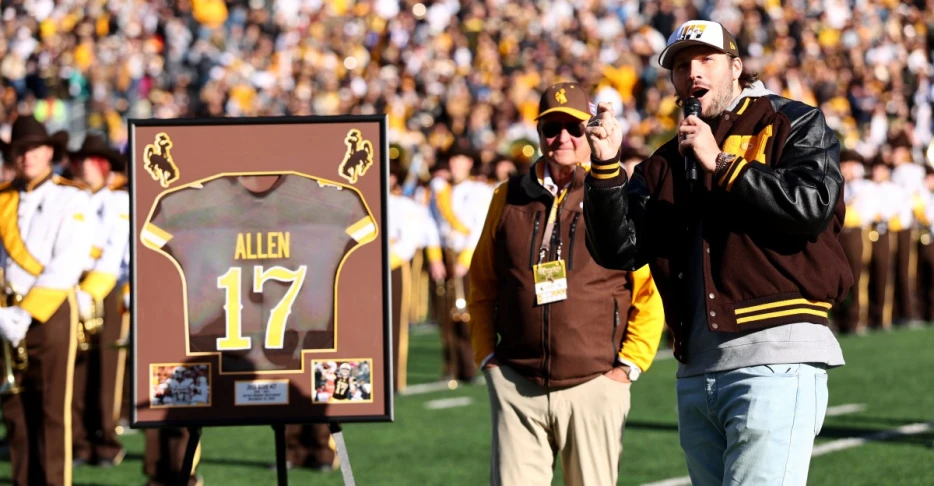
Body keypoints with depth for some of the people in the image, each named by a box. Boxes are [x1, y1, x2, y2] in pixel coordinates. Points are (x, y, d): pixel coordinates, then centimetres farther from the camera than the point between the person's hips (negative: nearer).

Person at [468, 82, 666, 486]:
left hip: (595, 386, -2)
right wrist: (486, 355, 7)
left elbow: (651, 290, 0)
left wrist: (630, 365, -5)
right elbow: (482, 284, 16)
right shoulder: (509, 198, 10)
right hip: (517, 387, 2)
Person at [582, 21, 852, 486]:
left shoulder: (794, 126, 6)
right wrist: (606, 167, -5)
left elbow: (812, 207, -12)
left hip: (774, 360, -6)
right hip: (697, 371, 6)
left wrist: (720, 164, -9)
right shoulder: (663, 165, 19)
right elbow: (618, 249, 8)